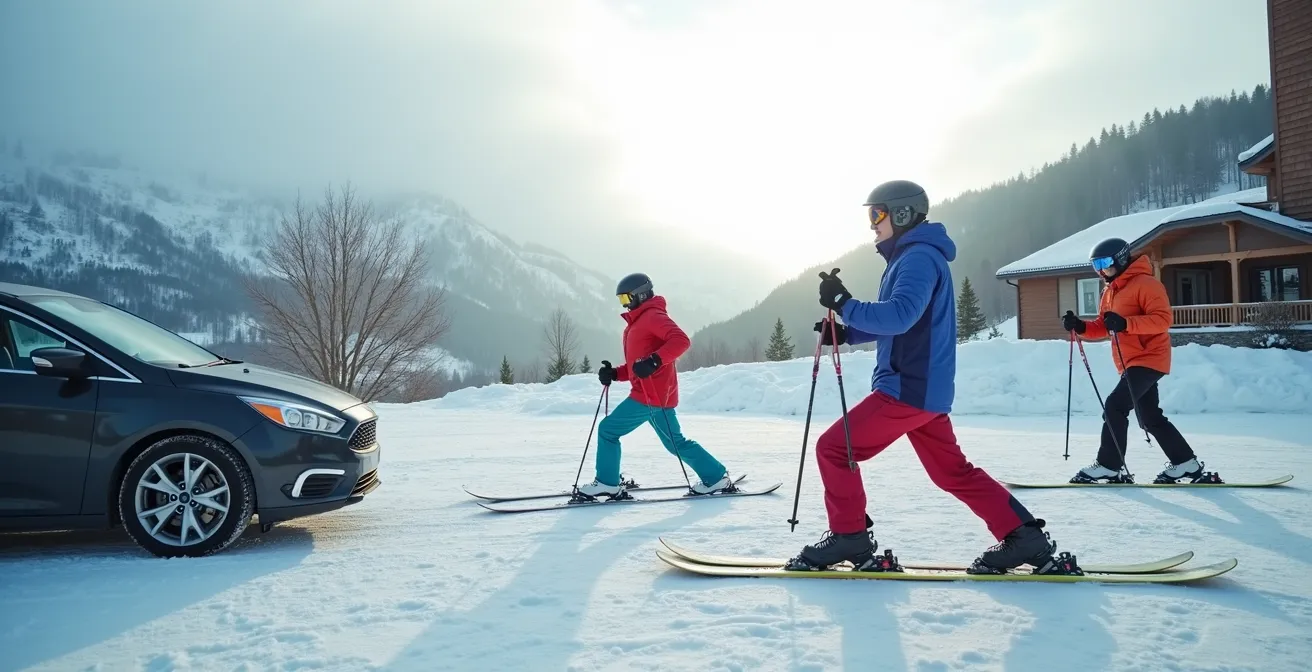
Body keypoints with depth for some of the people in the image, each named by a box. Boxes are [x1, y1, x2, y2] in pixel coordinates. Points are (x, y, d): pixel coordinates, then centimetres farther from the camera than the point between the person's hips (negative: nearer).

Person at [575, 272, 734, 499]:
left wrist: (654, 361, -33)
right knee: (676, 442, 15)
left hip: (651, 395, -10)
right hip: (648, 394, 10)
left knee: (607, 430, -3)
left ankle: (607, 483, 4)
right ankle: (716, 477, 18)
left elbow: (681, 340, -23)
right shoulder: (636, 323, 22)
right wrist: (613, 373, 8)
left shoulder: (653, 315, -8)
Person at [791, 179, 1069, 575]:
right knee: (952, 471, 15)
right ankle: (1023, 536, 16)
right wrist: (845, 333, 13)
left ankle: (848, 535, 3)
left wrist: (844, 304, -24)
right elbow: (895, 326, 25)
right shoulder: (910, 257, 19)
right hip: (923, 387, 11)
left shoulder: (919, 256, -13)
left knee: (833, 449, -6)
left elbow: (899, 317, -28)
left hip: (910, 387, -11)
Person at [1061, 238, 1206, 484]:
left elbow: (1163, 319, -22)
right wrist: (1080, 327, -2)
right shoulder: (1110, 291, 16)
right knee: (1150, 417, 13)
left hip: (1148, 359, -10)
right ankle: (1185, 463, 23)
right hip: (1131, 362, 10)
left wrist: (1126, 323, -32)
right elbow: (1103, 327, 17)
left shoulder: (1145, 283, -12)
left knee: (1115, 406, -15)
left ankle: (1108, 466, -9)